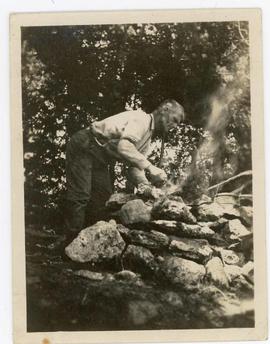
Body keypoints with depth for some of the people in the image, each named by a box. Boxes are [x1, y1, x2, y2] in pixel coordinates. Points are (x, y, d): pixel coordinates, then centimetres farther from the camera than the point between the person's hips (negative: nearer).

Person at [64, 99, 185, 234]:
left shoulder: (147, 141, 11)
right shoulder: (141, 118, -19)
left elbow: (135, 169, 8)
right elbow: (124, 146, -36)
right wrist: (150, 167, -39)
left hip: (100, 159, 10)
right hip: (84, 147, -10)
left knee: (103, 198, 7)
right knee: (80, 196, -13)